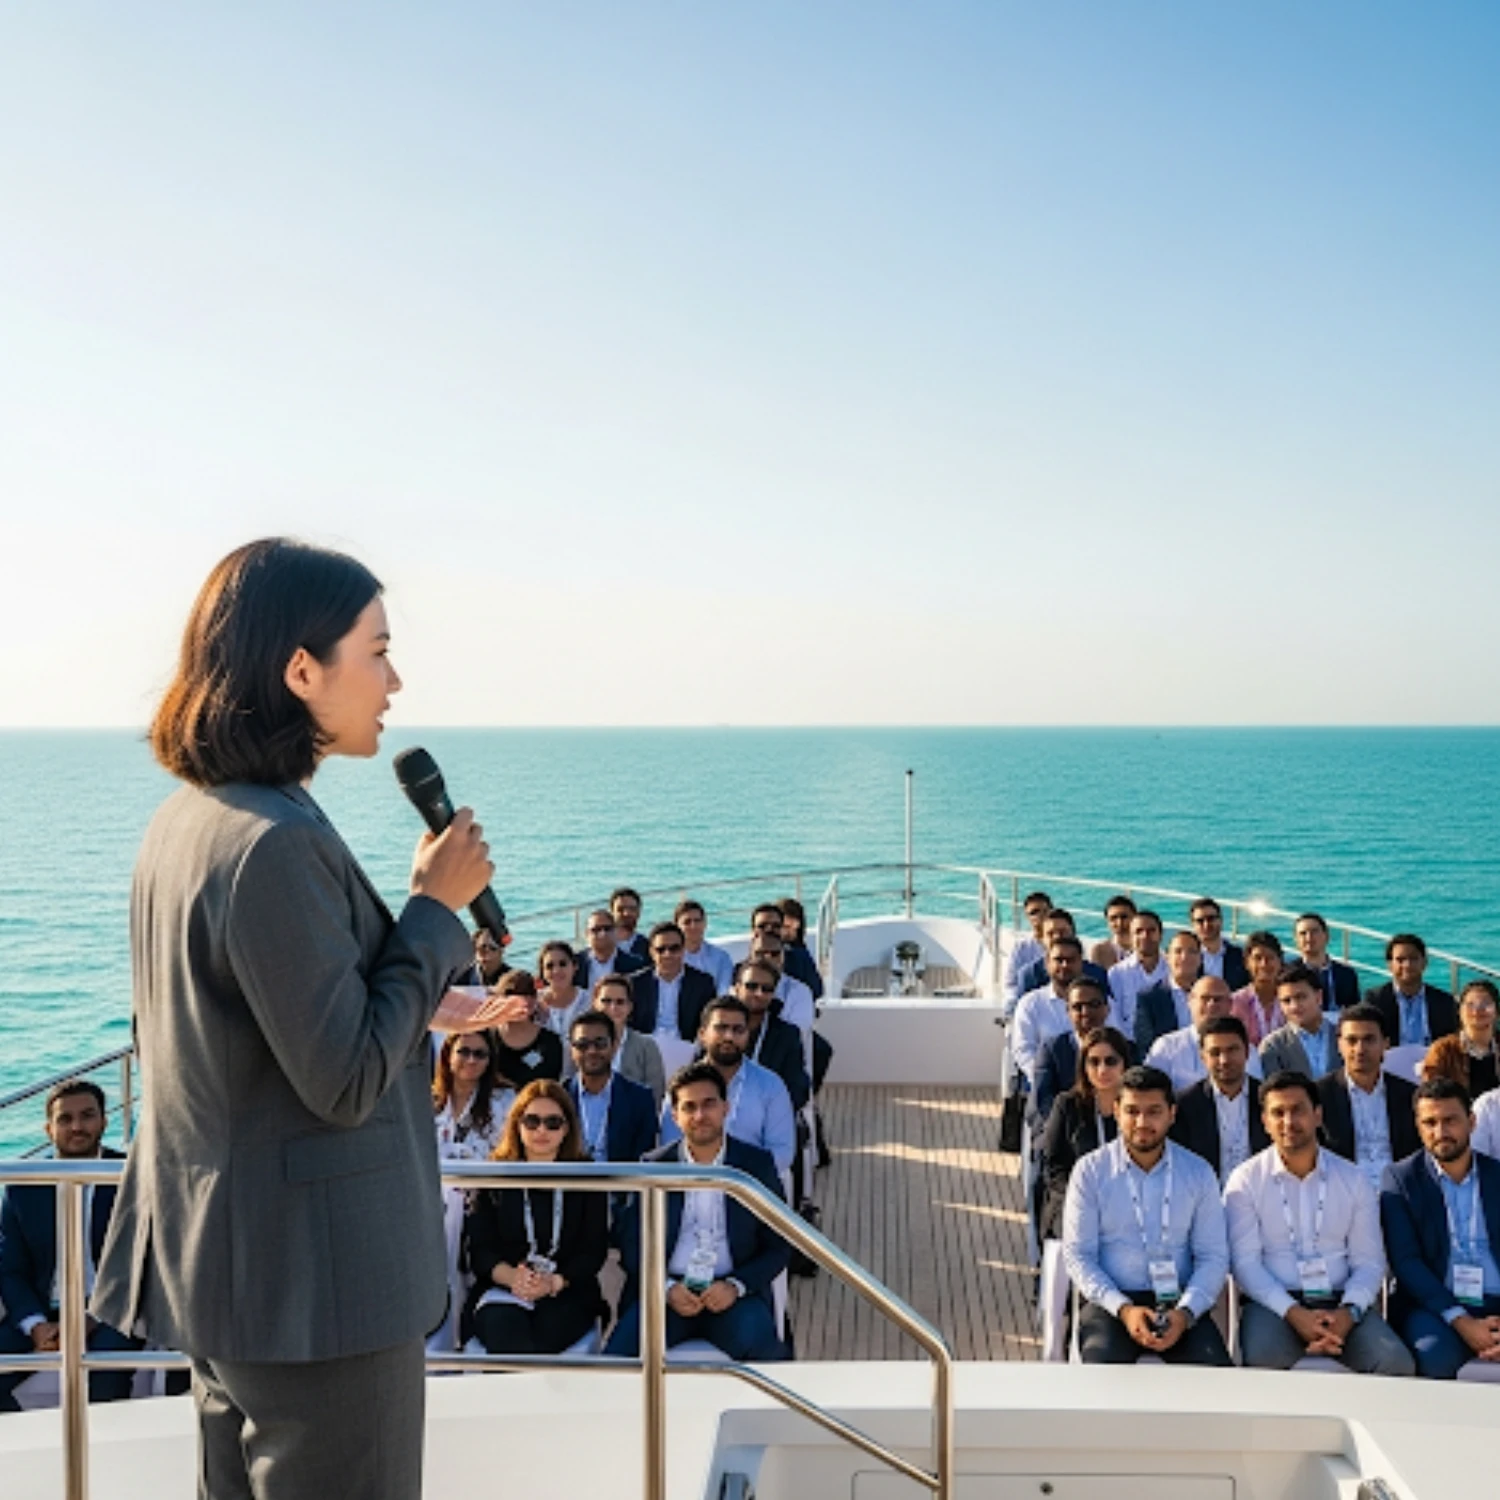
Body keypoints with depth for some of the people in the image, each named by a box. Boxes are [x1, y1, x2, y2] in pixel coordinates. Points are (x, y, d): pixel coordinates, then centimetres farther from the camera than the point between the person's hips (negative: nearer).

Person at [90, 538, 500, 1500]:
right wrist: (435, 907, -15)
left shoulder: (184, 820, 5)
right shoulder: (277, 843, -25)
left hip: (221, 1266, 10)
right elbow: (346, 1082, -23)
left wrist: (415, 1017, 20)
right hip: (316, 1283, -10)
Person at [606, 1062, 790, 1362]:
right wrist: (667, 1288, -9)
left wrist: (736, 1285, -10)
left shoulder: (757, 1164, 8)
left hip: (733, 1294, 0)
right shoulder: (652, 1167, 9)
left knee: (761, 1348, -31)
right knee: (619, 1354, -27)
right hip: (664, 1291, 1)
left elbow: (778, 1247, 8)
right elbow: (631, 1245, 9)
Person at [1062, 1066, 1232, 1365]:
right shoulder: (1090, 1171, 2)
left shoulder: (1198, 1172, 8)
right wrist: (1123, 1309, -16)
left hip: (1180, 1304, 2)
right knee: (1103, 1364, -31)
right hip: (1110, 1302, -1)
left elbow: (1213, 1256, 5)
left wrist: (1185, 1313, -12)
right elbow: (1077, 1255, -1)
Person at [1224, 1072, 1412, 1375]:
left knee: (1396, 1362, -26)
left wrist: (1349, 1312, -11)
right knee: (1263, 1360, -35)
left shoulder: (1353, 1179, 13)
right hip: (1272, 1303, -2)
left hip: (1340, 1304, 3)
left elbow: (1369, 1262, 9)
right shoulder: (1245, 1180, 5)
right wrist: (1293, 1312, -18)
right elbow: (1245, 1263, -3)